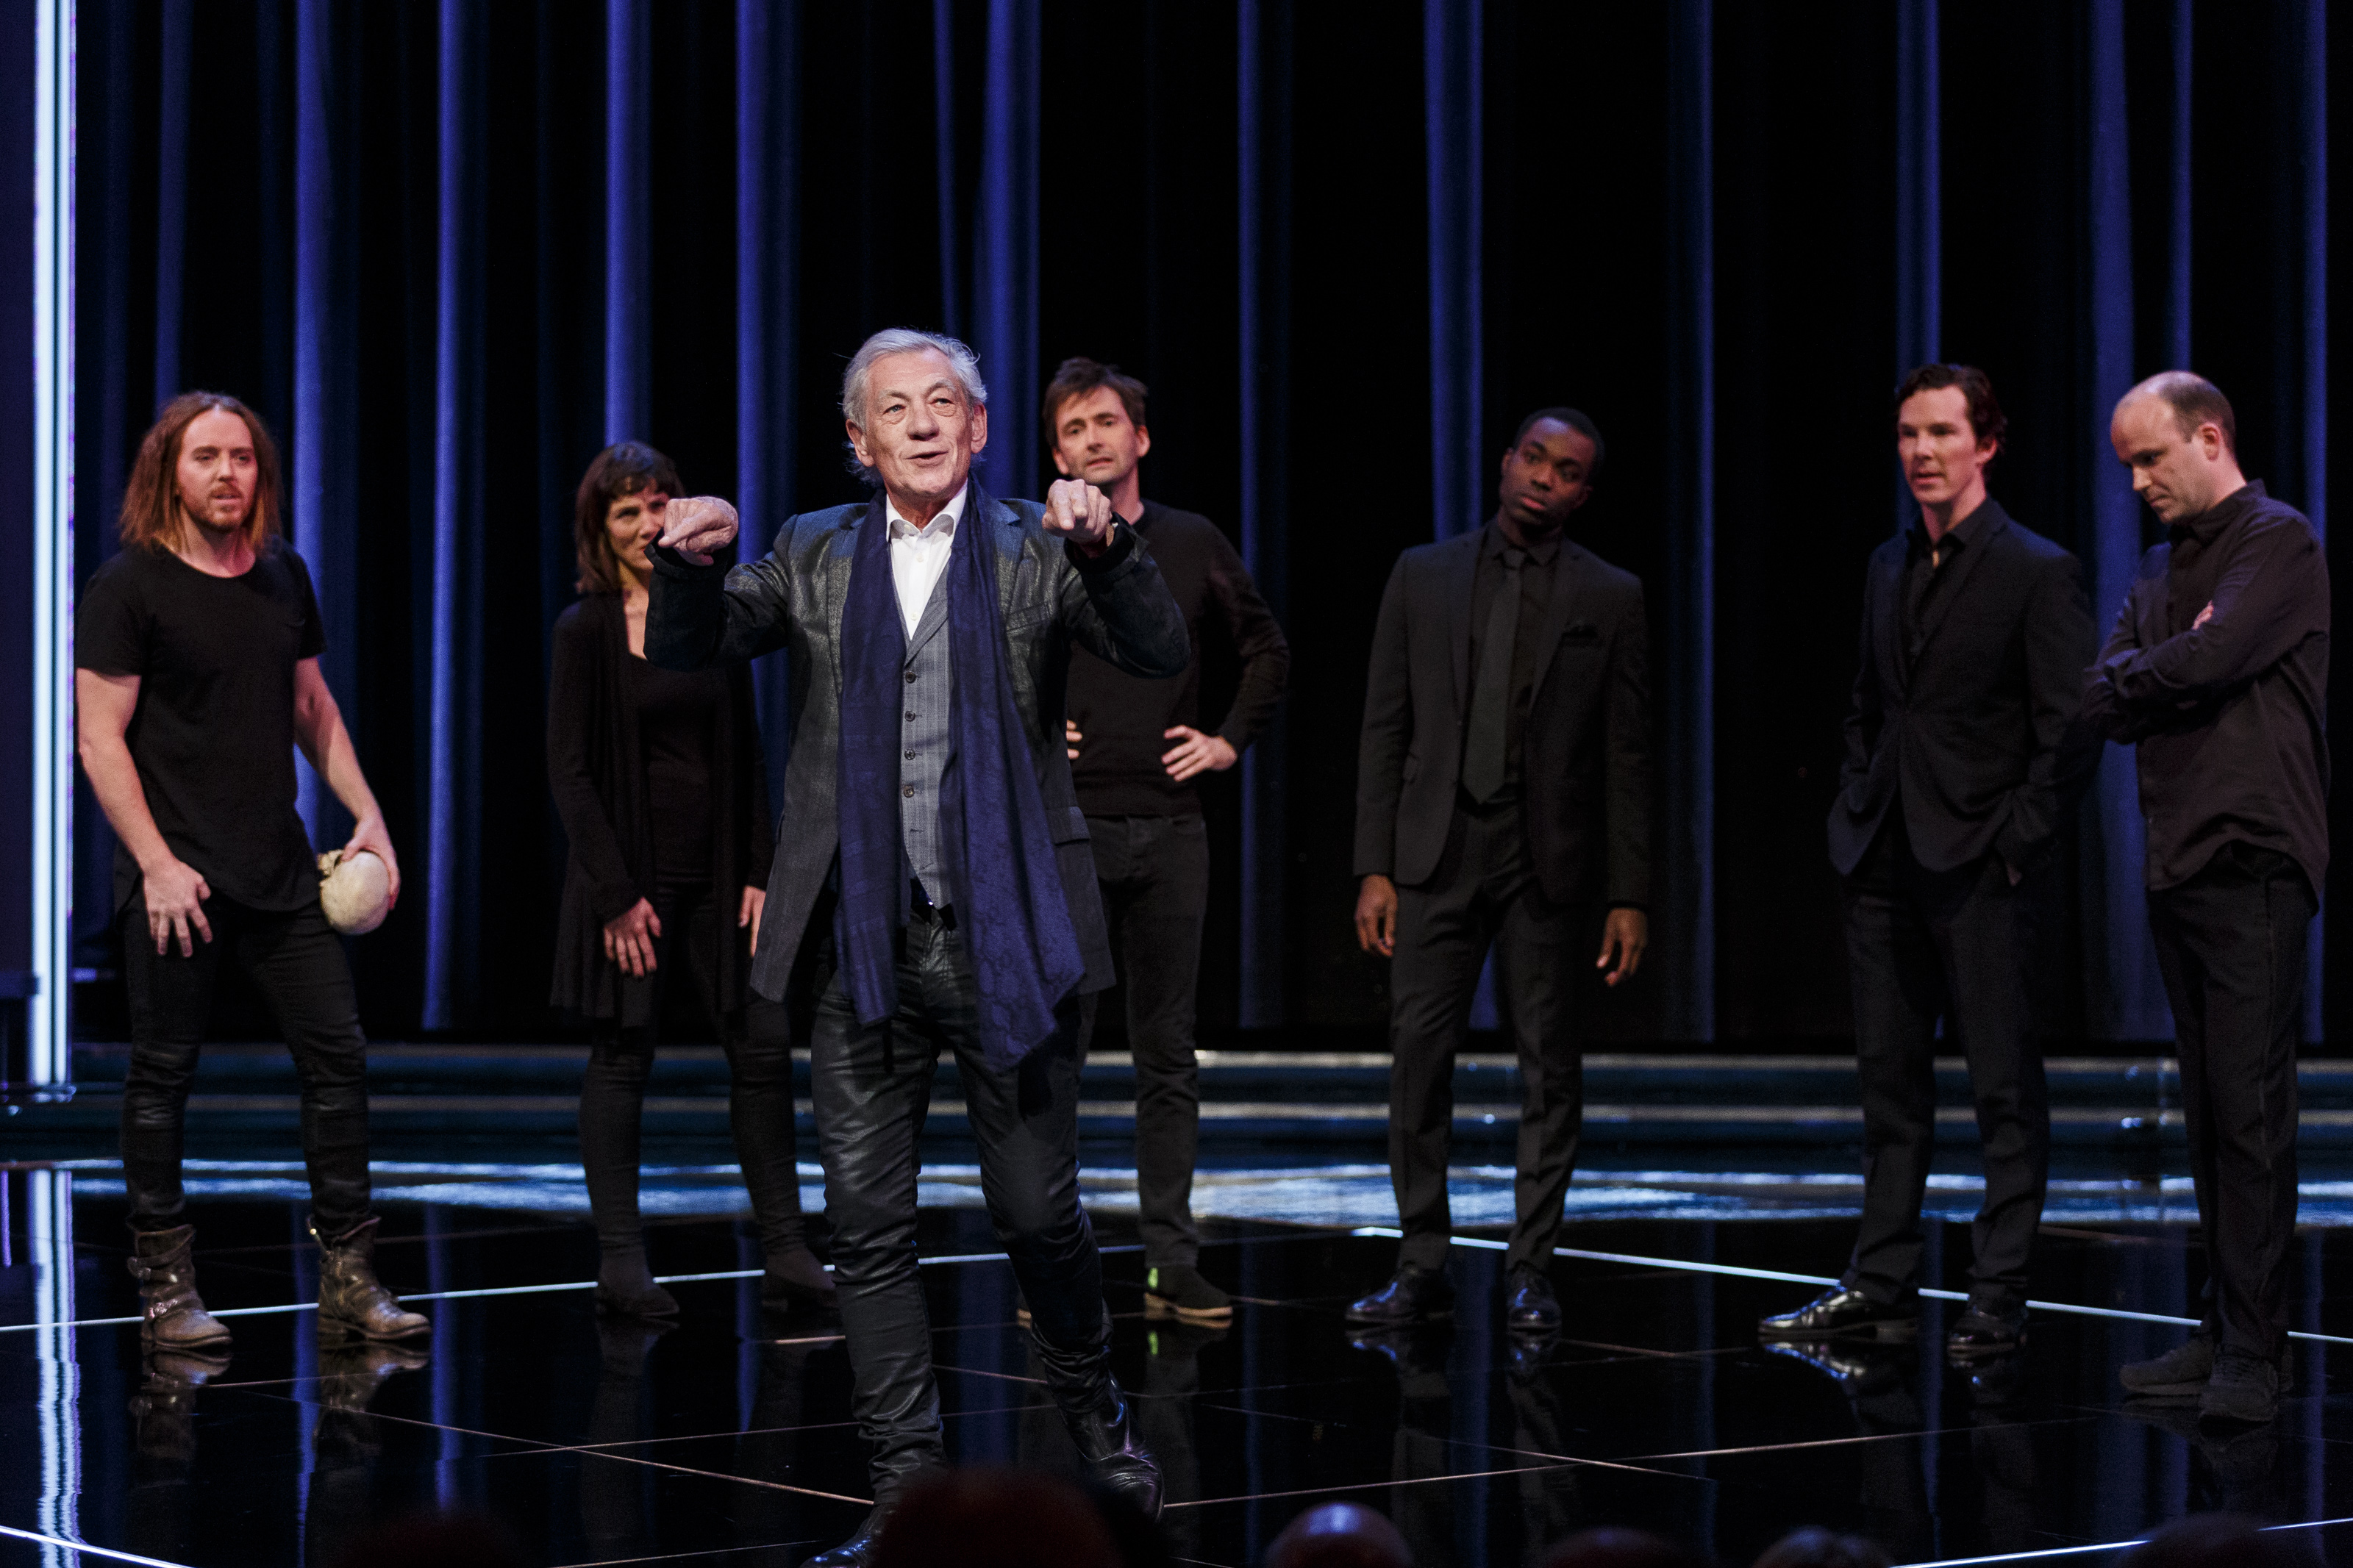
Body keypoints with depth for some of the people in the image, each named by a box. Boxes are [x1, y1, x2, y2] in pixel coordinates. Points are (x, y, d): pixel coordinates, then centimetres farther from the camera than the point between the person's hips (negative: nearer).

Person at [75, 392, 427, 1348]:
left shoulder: (283, 576, 11)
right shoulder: (128, 586, -6)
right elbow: (100, 739, -9)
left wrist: (366, 814, 9)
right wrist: (157, 864, -16)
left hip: (281, 872, 6)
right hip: (178, 877, -6)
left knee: (338, 1054, 1)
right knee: (163, 1076, 1)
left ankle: (348, 1281, 7)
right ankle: (166, 1292, 10)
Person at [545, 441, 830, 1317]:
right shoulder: (585, 631, -5)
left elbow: (746, 756, 11)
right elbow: (570, 773, -8)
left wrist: (759, 872, 3)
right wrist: (617, 894, -14)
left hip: (716, 874, 4)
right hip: (632, 875, -4)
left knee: (763, 1045, 0)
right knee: (622, 1056, 1)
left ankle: (784, 1253, 6)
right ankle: (620, 1261, 8)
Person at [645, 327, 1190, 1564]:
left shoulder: (1036, 550, 3)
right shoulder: (816, 555, 10)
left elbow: (1162, 657, -9)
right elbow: (687, 651, 3)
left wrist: (1105, 552, -27)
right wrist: (688, 565, -18)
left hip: (1006, 944, -2)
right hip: (862, 950, 2)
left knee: (1038, 1211, 3)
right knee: (869, 1227, 3)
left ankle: (1090, 1406, 30)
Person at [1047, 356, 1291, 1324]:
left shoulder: (1192, 545, 8)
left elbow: (1266, 650, 21)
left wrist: (1231, 740, 9)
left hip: (1169, 829, 2)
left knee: (1168, 1057, 5)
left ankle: (1172, 1266, 9)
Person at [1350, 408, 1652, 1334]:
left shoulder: (1610, 597, 4)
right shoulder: (1424, 577, 7)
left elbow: (1627, 756, 3)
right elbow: (1385, 729, 7)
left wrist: (1629, 896, -2)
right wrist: (1373, 869, 0)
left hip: (1547, 861, -1)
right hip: (1436, 851, 1)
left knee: (1548, 1066, 2)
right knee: (1419, 1056, -2)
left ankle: (1531, 1272, 9)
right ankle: (1422, 1267, 6)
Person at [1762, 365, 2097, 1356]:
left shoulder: (2037, 571, -6)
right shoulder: (1888, 568, 15)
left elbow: (2072, 730, -10)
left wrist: (2018, 841, -13)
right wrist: (1853, 816, 11)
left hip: (1980, 868, -7)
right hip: (1887, 864, 7)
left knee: (2004, 1088, -1)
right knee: (1890, 1082, 10)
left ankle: (1998, 1300, 2)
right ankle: (1880, 1287, 15)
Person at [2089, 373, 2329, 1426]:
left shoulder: (2280, 543, -4)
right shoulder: (2162, 568, 20)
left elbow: (2206, 661, -18)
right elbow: (2104, 701, 10)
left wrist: (2126, 681, 1)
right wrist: (2174, 675, -8)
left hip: (2252, 865, -8)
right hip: (2176, 867, 8)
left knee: (2249, 1107, -10)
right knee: (2208, 1110, 9)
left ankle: (2253, 1351, -10)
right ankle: (2224, 1329, 13)